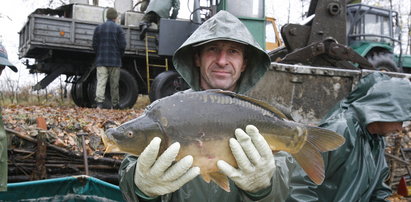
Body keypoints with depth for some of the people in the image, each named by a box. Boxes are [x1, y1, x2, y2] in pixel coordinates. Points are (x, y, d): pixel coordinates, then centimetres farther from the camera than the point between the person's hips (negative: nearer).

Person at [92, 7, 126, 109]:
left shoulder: (98, 28, 6)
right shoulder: (118, 28, -2)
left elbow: (94, 44, 5)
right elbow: (122, 45, -6)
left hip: (101, 60, 2)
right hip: (115, 61, -2)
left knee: (101, 82, -5)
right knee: (114, 84, 7)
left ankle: (99, 103, -21)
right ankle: (115, 105, 15)